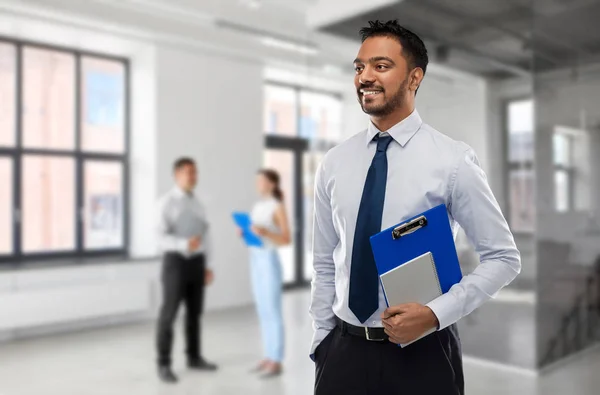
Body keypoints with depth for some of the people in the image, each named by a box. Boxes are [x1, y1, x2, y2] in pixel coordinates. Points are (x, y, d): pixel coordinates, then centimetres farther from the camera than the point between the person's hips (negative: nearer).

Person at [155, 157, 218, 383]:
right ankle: (164, 364, 6)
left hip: (197, 262, 6)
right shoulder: (167, 202, -7)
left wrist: (208, 266, 11)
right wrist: (184, 244, -34)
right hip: (176, 261, -6)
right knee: (169, 314, -4)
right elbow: (162, 237, -16)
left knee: (195, 312, 12)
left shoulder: (197, 204, 13)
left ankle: (194, 358, 24)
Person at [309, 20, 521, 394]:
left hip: (422, 352, -2)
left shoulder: (452, 160, -9)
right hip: (344, 349, 3)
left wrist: (435, 313, -16)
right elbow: (325, 264, 7)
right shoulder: (334, 163, 1)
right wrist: (322, 341, 6)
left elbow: (503, 258, -5)